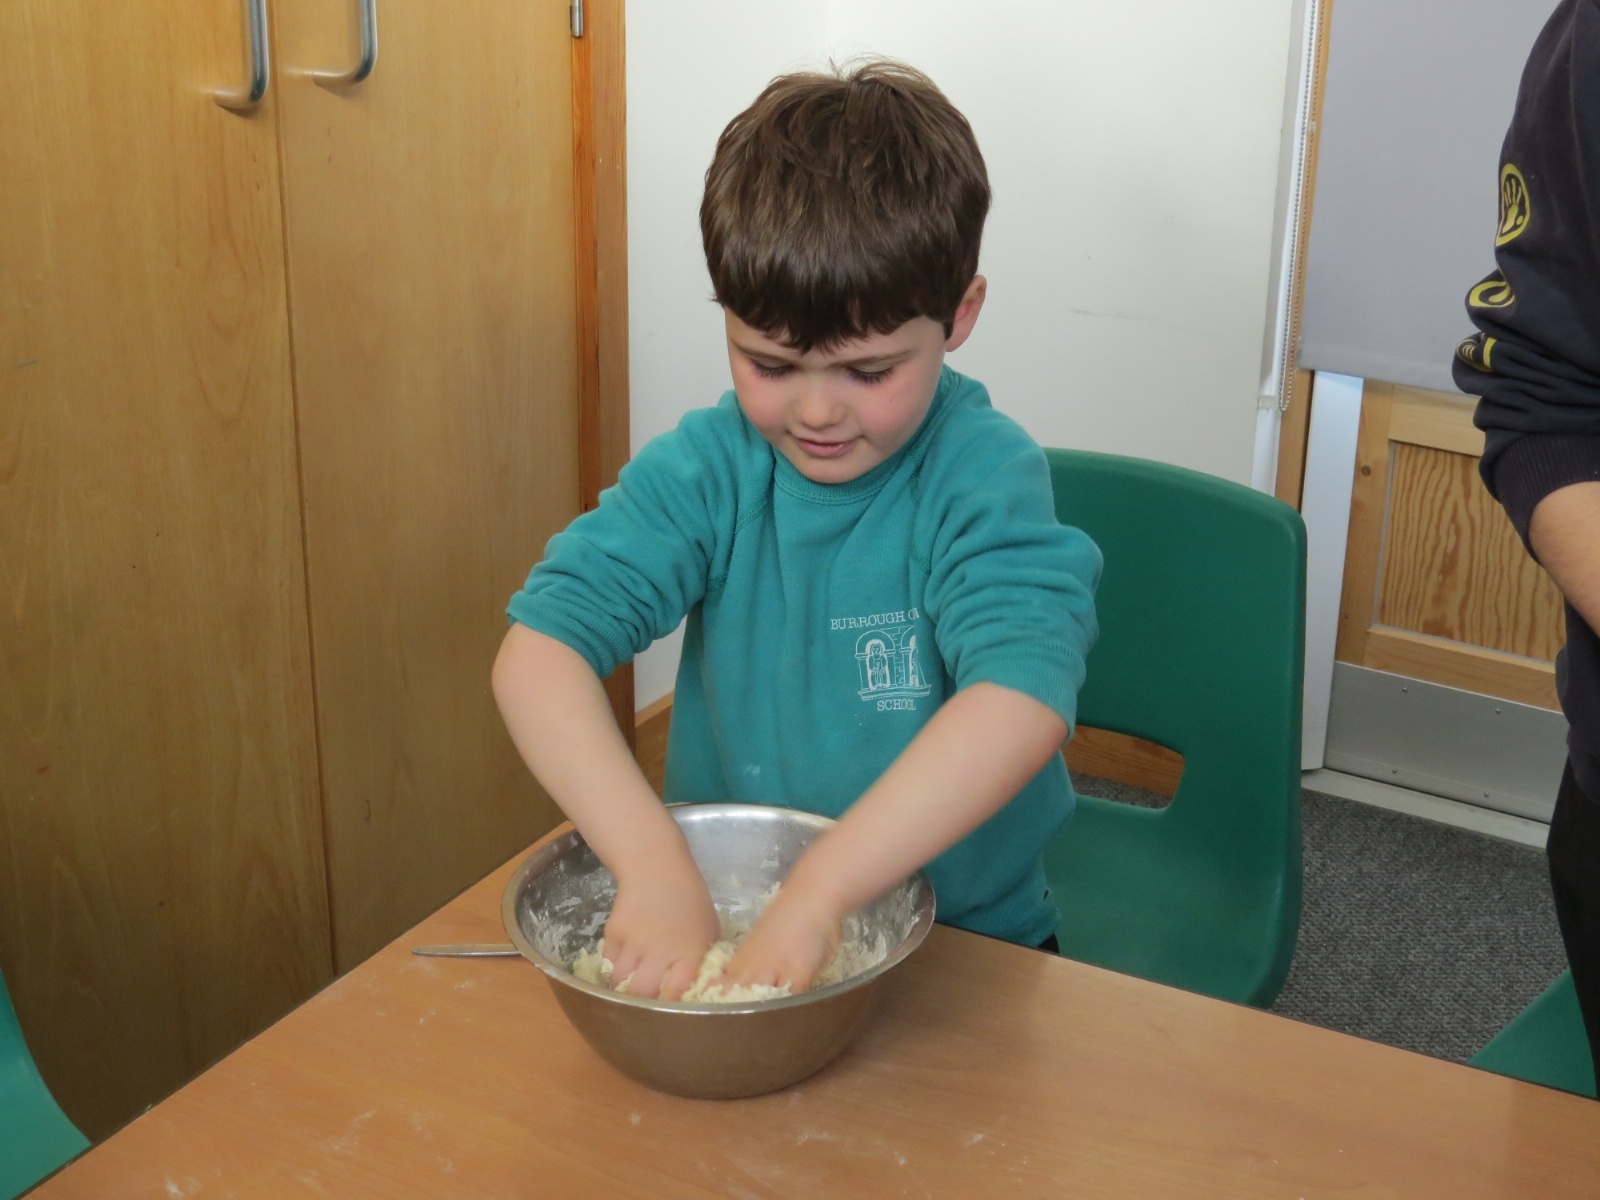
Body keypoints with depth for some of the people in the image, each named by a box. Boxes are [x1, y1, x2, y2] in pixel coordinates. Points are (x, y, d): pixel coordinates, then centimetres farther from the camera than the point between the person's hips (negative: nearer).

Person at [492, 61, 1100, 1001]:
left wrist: (820, 891, -34)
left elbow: (1023, 698, -28)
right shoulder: (708, 467, -5)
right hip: (719, 911, 2)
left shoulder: (983, 474, -13)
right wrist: (654, 865, -28)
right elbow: (538, 650, -15)